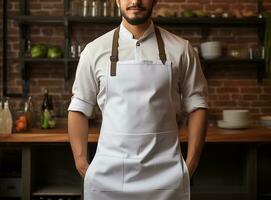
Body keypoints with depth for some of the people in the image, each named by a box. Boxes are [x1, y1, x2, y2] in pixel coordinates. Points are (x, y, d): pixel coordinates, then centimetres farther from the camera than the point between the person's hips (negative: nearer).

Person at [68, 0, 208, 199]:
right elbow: (79, 108, 5)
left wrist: (191, 164, -2)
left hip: (165, 172, 0)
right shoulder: (95, 50, 1)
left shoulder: (180, 50, 1)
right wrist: (81, 162, 1)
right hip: (108, 172, 1)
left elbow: (196, 105, 3)